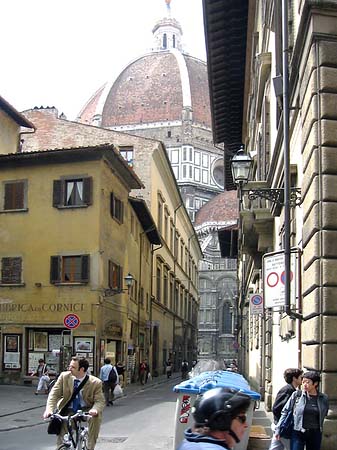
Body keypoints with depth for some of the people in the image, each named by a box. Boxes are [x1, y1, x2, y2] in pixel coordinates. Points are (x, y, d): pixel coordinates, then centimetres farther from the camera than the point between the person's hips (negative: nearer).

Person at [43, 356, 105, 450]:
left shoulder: (95, 382, -13)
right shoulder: (64, 376, -8)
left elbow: (100, 401, -14)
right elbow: (54, 393, -12)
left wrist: (95, 409, -39)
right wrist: (49, 409, -30)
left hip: (86, 410, -1)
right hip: (68, 410, 2)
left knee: (96, 415, -31)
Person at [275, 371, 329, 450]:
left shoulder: (324, 398, -1)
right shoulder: (296, 395, -5)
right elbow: (285, 412, 1)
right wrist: (278, 429, 0)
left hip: (315, 434, 2)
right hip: (298, 434, -2)